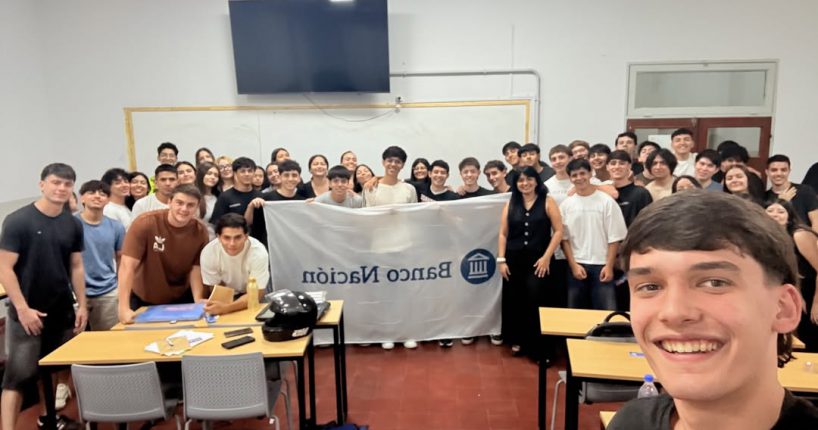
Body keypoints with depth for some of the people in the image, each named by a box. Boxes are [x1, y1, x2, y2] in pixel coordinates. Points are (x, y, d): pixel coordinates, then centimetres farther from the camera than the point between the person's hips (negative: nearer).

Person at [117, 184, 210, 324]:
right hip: (142, 299, -1)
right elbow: (127, 265, -26)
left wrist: (198, 300, -23)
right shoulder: (145, 223, -23)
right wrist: (124, 308, -32)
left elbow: (196, 268, -8)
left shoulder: (200, 231, -14)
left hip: (181, 299, 2)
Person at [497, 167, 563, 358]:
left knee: (536, 302, -6)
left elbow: (558, 231, -4)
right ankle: (518, 340, 26)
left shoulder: (547, 202, 0)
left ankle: (540, 348, 5)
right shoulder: (510, 204, 9)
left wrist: (546, 257, -10)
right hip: (514, 260, 3)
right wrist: (501, 260, 1)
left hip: (539, 260, -3)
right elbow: (503, 234, 8)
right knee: (515, 302, 9)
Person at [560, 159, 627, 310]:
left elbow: (614, 237, -3)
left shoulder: (606, 201, -3)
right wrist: (573, 264, -4)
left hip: (601, 265, -2)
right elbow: (564, 238, 4)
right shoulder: (566, 205, 3)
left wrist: (609, 265, -8)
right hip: (577, 266, 2)